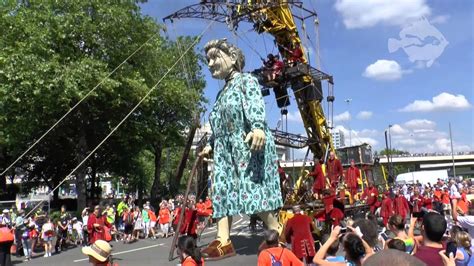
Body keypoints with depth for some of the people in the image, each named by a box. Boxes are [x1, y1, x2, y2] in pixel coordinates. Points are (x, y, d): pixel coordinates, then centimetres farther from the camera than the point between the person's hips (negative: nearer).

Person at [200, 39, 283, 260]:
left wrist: (258, 126, -36)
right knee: (222, 192, -1)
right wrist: (210, 144, 38)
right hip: (226, 151, 9)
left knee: (255, 190, -11)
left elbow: (255, 105, -19)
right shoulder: (222, 94, 26)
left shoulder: (246, 80, 3)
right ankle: (223, 242, -2)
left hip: (250, 145, -8)